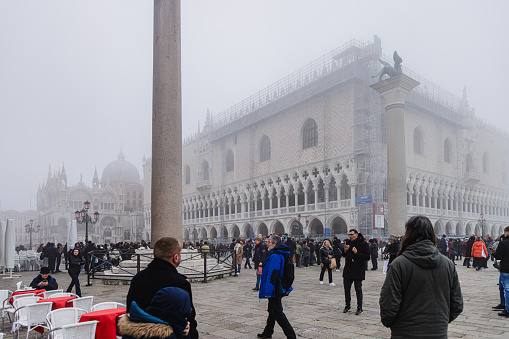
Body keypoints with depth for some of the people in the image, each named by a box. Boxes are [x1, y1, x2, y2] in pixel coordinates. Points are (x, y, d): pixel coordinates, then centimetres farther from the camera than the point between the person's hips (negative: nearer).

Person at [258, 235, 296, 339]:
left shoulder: (275, 256, -23)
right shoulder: (281, 254, 10)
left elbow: (273, 275, -27)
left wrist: (268, 291, -25)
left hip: (274, 290, -10)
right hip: (278, 288, 10)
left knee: (277, 313, -3)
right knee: (272, 311, 19)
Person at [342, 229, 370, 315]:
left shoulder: (364, 244, -7)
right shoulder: (348, 243, 11)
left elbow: (367, 257, -13)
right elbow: (344, 255, 21)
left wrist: (357, 253, -24)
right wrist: (345, 251, -2)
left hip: (358, 271, -6)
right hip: (348, 270, 6)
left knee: (358, 289, 2)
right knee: (346, 288, 11)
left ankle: (359, 308, 12)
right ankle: (347, 305, 25)